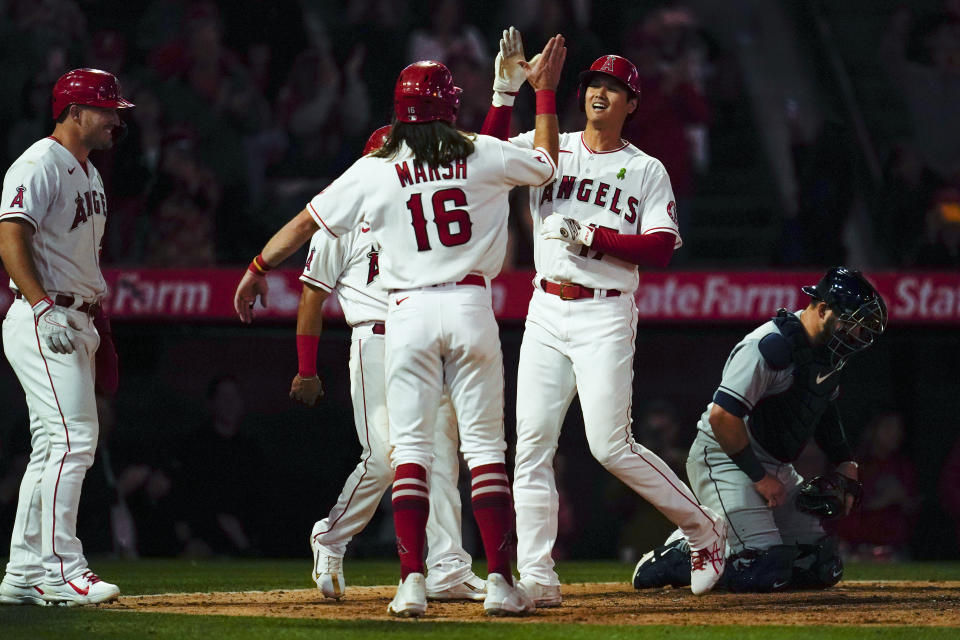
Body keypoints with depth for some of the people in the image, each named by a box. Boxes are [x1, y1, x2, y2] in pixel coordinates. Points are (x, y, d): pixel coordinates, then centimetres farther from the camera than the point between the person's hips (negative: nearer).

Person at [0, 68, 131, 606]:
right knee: (74, 437, -16)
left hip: (77, 323, 10)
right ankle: (61, 570, -17)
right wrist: (44, 308, -31)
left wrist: (101, 329, 20)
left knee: (55, 448, 9)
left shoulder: (89, 174, 19)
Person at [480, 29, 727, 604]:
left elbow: (662, 249, -6)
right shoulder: (549, 150, 12)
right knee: (532, 443, -4)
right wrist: (506, 90, -14)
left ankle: (704, 529, 8)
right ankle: (537, 576, -3)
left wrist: (591, 237, -14)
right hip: (546, 313, 4)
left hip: (605, 315, -4)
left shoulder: (646, 170, 5)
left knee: (611, 446, -11)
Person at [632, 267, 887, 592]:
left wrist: (844, 461, 11)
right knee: (765, 573, -24)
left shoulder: (826, 348, 5)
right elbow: (721, 416, -28)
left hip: (775, 466, 10)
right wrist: (759, 476, -20)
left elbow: (822, 406, 24)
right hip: (722, 459, -10)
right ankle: (679, 556, -1)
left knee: (822, 568, 2)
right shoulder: (769, 346, -24)